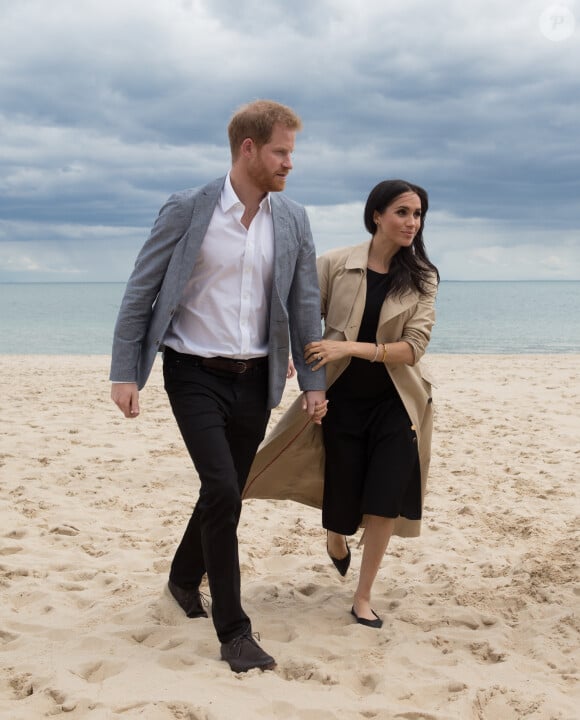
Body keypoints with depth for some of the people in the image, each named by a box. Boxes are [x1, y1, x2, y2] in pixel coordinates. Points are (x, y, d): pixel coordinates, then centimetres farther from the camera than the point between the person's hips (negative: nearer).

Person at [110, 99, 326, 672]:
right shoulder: (186, 210, -8)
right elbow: (140, 293, -6)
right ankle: (233, 630, -2)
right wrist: (125, 373, -11)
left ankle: (185, 577, 41)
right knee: (223, 491, -14)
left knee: (224, 493, 14)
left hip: (254, 378, 4)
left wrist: (313, 382, 5)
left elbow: (305, 305, 8)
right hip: (195, 374, -4)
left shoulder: (293, 221, 3)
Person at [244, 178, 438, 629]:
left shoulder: (422, 278, -5)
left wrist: (349, 347, -24)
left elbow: (413, 347, -14)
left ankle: (363, 597, 11)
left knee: (386, 497, -8)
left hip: (394, 401, 1)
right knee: (343, 498, 9)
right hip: (342, 399, 0)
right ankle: (336, 539, 48)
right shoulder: (336, 265, -8)